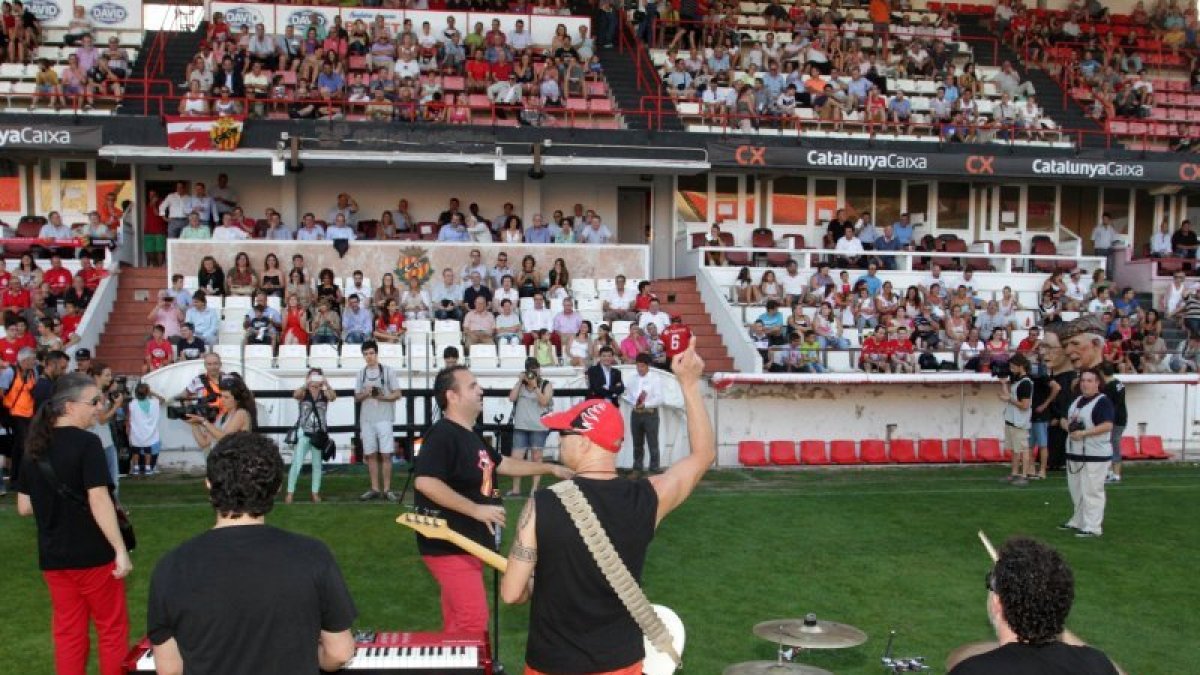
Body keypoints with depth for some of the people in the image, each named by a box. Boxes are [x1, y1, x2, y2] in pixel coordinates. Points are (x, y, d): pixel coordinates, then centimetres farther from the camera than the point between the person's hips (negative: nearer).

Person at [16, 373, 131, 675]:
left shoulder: (34, 447, 4)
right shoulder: (86, 443, -16)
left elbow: (24, 507, 9)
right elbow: (98, 500, -23)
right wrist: (121, 549, -21)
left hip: (52, 556, 6)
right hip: (94, 554, -6)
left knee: (67, 631, 14)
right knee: (112, 628, 9)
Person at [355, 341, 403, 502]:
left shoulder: (388, 371, -1)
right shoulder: (361, 374, 10)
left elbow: (398, 394, -2)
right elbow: (357, 397, 12)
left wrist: (382, 397, -19)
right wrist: (365, 394, -9)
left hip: (384, 418, -4)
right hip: (366, 420, 4)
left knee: (385, 454, -4)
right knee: (371, 455, 6)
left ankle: (387, 489, 1)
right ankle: (375, 489, 13)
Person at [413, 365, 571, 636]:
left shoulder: (469, 435, 12)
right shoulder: (442, 435, -19)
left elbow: (502, 463, 25)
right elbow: (424, 481, -32)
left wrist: (550, 468, 21)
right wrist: (476, 509, -29)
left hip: (468, 542, 10)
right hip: (449, 546, -10)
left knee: (459, 619, 15)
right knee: (473, 620, -11)